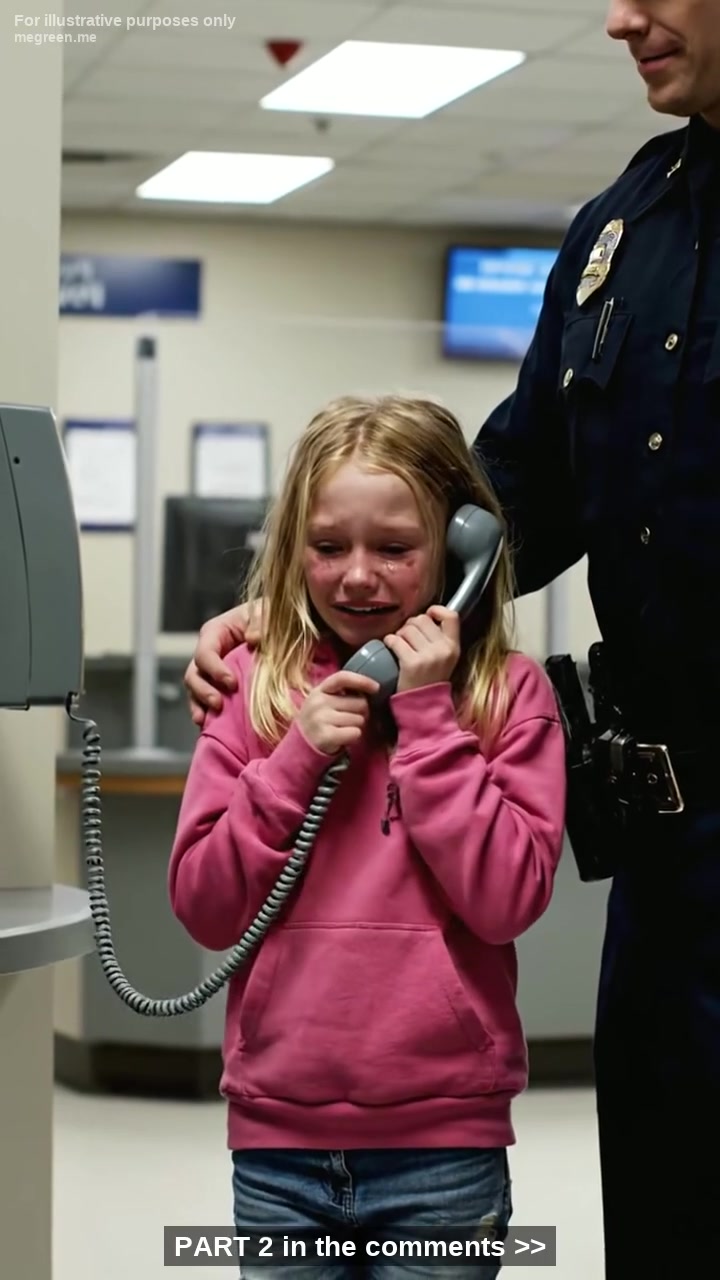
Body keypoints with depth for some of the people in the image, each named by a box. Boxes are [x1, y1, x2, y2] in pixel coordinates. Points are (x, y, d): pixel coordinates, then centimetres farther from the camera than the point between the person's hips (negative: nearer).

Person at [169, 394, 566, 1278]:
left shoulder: (507, 693, -1)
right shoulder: (257, 685, 4)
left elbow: (509, 900, -11)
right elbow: (202, 906, 1)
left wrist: (428, 716, -13)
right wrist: (296, 760, -11)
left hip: (444, 1143, -2)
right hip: (277, 1137, 2)